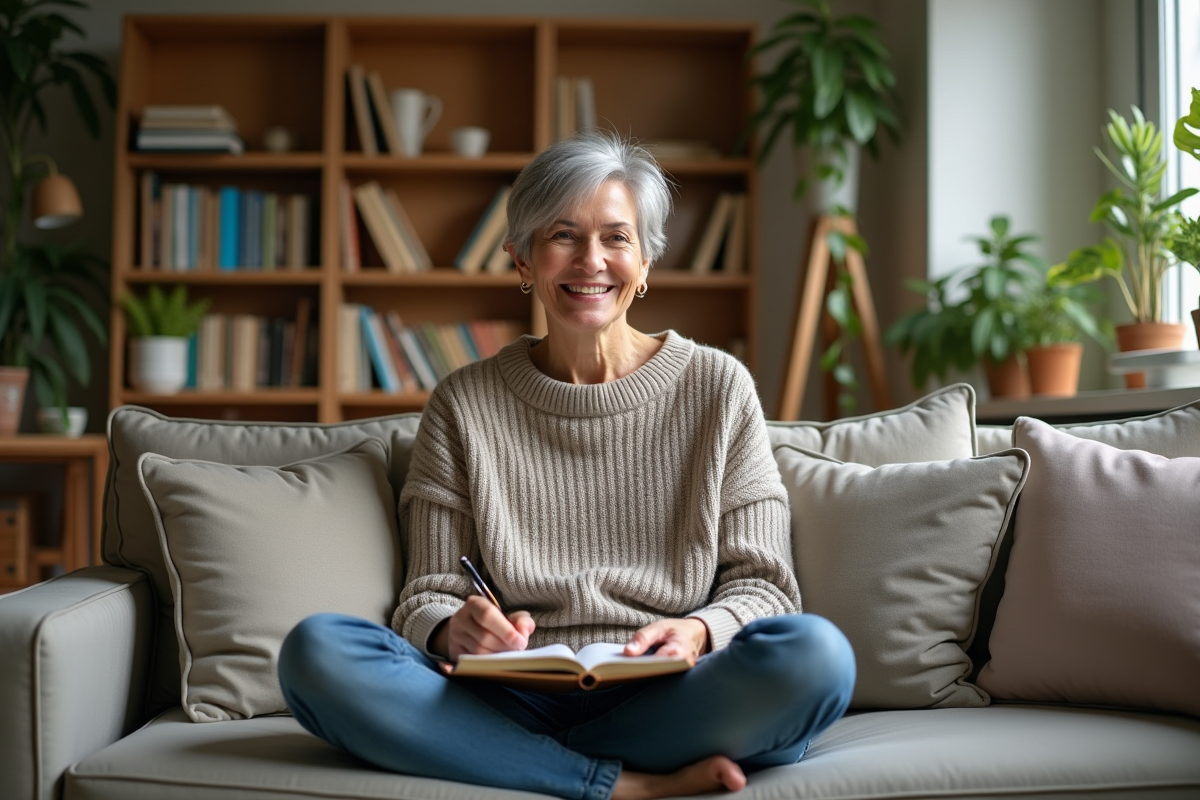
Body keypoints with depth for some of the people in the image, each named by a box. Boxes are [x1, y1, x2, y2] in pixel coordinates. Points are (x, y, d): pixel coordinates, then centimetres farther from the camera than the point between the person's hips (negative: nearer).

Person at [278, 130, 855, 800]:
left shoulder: (717, 387, 9)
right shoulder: (464, 406, 11)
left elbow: (762, 582, 7)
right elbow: (428, 599, 8)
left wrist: (699, 633, -16)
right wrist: (454, 630, -16)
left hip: (666, 698, -1)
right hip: (512, 702, 2)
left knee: (815, 651, -31)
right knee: (315, 649, -26)